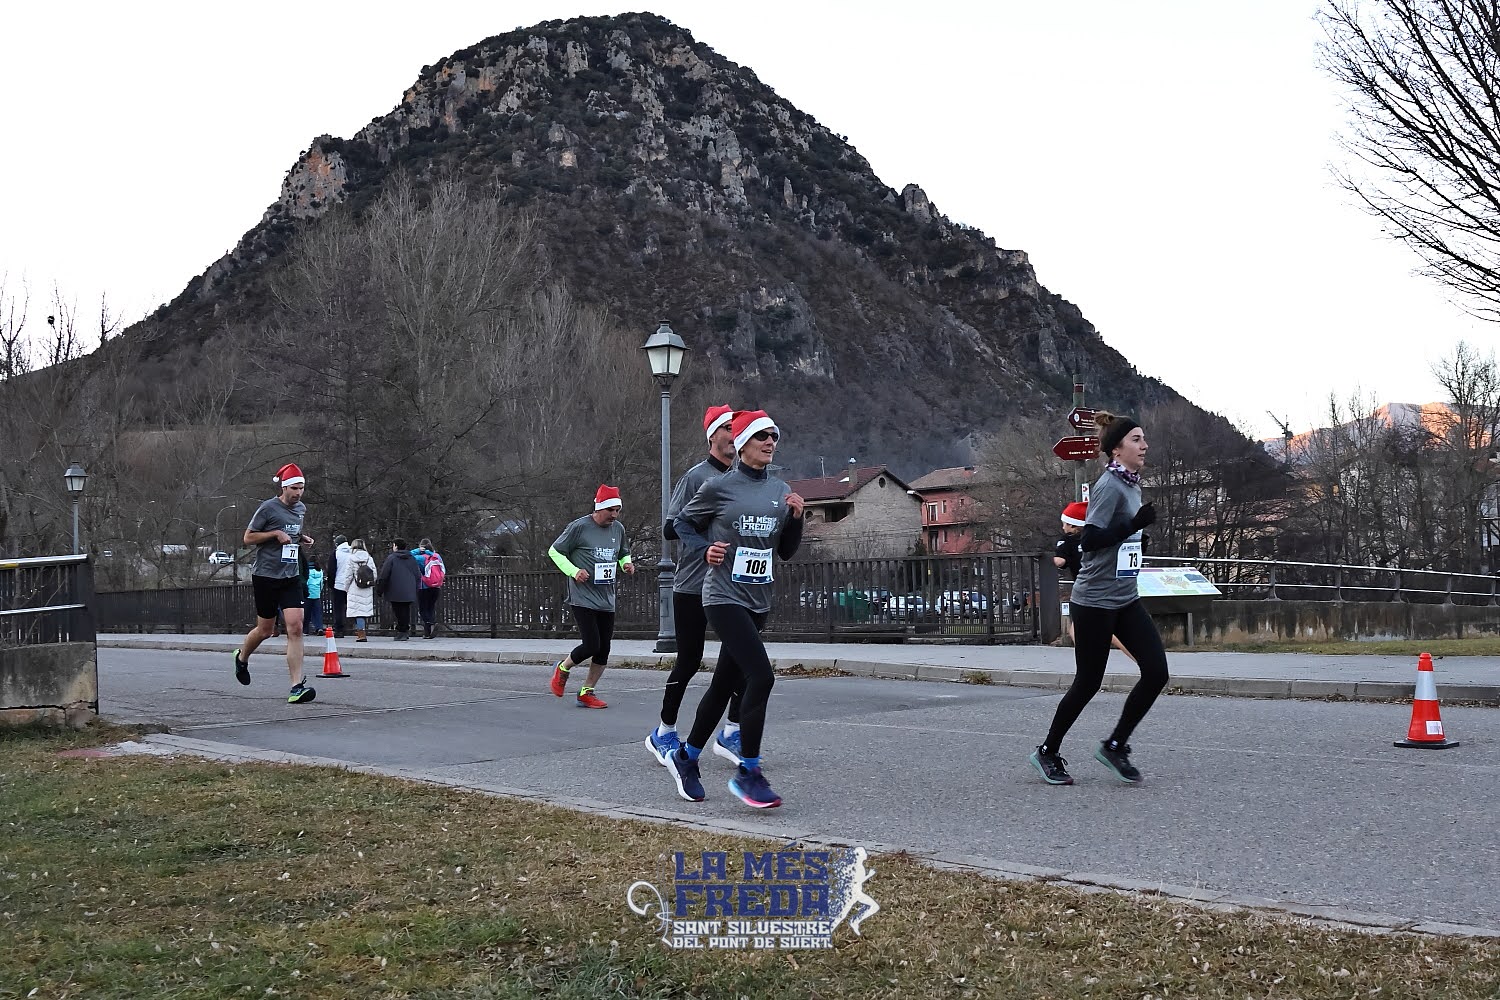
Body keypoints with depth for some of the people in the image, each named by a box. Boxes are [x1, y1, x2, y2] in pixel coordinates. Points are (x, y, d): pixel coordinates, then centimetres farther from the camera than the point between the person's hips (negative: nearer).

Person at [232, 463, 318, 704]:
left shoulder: (302, 509, 11)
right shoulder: (268, 508, -8)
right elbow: (248, 537, -4)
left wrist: (303, 539, 7)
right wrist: (275, 533, -16)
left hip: (291, 577, 4)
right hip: (265, 576, -4)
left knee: (295, 628, -11)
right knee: (265, 630, 8)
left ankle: (296, 687, -14)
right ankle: (242, 657, 42)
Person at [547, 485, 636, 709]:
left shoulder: (618, 529, 9)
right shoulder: (579, 527, -9)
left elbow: (624, 554, 25)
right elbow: (554, 551, -2)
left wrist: (626, 564, 2)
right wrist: (574, 571, -14)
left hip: (607, 600, 6)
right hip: (583, 598, -6)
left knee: (603, 650, 4)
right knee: (591, 646, -13)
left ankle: (586, 692, 18)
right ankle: (563, 668, 17)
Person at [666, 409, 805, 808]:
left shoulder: (781, 491, 9)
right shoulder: (720, 487, -7)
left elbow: (786, 551, 13)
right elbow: (683, 522, 6)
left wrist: (796, 517, -3)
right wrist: (704, 548, -11)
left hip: (759, 601, 7)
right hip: (724, 597, -7)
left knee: (725, 684, 14)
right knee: (761, 677, -20)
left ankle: (687, 758, 31)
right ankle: (747, 773, -10)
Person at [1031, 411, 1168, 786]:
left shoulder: (1132, 484, 10)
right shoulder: (1109, 486, -16)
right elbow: (1089, 540, -24)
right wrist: (1134, 525, -29)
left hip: (1126, 600, 8)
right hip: (1094, 601, -8)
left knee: (1156, 672, -3)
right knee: (1088, 683, 2)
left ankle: (1115, 746, 10)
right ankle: (1048, 752, 20)